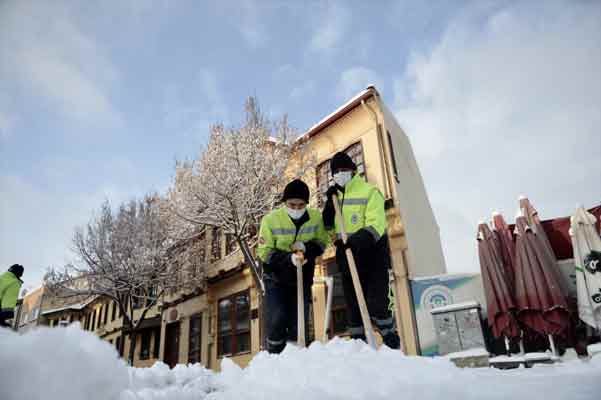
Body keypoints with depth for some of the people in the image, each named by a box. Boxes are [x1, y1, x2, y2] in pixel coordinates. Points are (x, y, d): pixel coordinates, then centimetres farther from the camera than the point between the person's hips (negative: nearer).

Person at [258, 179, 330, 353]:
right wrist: (289, 258, -29)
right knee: (277, 320, -12)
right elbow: (264, 252, -14)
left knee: (298, 323, 3)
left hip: (302, 279, 3)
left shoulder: (316, 217, -10)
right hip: (276, 279, -2)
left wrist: (306, 248, -21)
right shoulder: (271, 219, -17)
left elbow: (322, 242, 1)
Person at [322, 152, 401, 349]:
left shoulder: (369, 191, -5)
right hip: (347, 257, 6)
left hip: (373, 255, -5)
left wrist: (358, 240, -32)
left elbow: (376, 225, -16)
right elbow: (327, 226, 12)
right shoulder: (335, 196, 14)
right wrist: (330, 203, -1)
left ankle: (392, 344, 10)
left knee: (376, 304, -9)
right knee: (353, 306, 10)